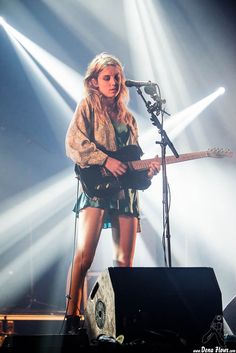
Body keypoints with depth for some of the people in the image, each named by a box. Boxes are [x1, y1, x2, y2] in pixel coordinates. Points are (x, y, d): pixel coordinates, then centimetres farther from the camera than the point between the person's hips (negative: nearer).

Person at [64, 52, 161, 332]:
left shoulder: (128, 118, 23)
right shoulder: (88, 105, 6)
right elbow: (73, 143, -7)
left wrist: (146, 170, 3)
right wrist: (105, 160, -16)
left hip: (126, 191, 6)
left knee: (125, 261, 2)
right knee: (84, 255, -16)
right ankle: (72, 315, -10)